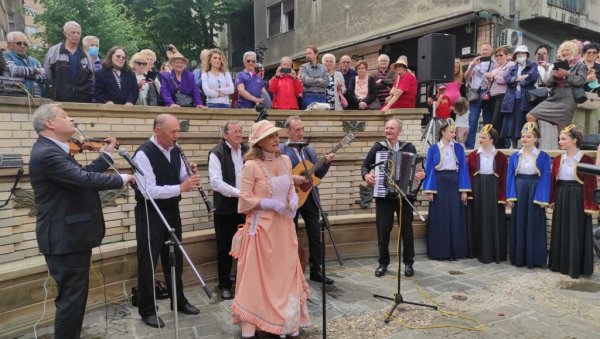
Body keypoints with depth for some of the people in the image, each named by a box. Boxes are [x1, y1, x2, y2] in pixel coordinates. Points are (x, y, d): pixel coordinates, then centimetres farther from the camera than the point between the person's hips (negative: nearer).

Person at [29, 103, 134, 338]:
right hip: (65, 239, -11)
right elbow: (85, 180, -30)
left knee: (74, 296, 20)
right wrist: (121, 179, -16)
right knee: (72, 298, -1)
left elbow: (83, 174, 19)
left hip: (69, 236, 11)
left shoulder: (52, 150, 14)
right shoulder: (46, 154, -22)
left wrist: (107, 154, 21)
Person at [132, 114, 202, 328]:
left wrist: (190, 176, -11)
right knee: (148, 263, 4)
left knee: (175, 259, 17)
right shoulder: (143, 154, -19)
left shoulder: (175, 151, 3)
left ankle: (179, 301, 34)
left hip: (172, 211, 7)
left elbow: (181, 180, 11)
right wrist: (180, 188, -31)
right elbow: (149, 191, -27)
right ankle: (147, 311, 20)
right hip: (150, 214, -7)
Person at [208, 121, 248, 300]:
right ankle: (224, 285, 21)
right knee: (225, 248, 6)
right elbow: (216, 182, -18)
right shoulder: (217, 153, -10)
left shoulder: (247, 150, 7)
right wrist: (239, 193, -23)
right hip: (225, 207, -4)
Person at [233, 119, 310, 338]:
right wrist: (272, 204, -19)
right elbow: (245, 198, -14)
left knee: (286, 272, 13)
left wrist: (293, 201, -5)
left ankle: (288, 321, 28)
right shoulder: (251, 166, -13)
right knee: (259, 274, 2)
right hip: (262, 226, -6)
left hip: (284, 226, 6)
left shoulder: (285, 160, 6)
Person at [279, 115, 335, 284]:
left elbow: (318, 175, 9)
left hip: (309, 196, 5)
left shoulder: (310, 150, 11)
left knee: (315, 236, 8)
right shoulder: (280, 150, -7)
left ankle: (315, 271, 21)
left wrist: (326, 163, -6)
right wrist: (291, 178, -24)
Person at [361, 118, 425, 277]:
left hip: (405, 195, 0)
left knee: (406, 229, 7)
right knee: (383, 230, 4)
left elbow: (417, 168, 4)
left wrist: (421, 175, -19)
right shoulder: (378, 147, 3)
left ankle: (408, 263, 22)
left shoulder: (409, 148, 4)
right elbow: (365, 165, 5)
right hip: (383, 196, 0)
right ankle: (383, 263, 19)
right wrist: (366, 175, -16)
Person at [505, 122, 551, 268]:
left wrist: (542, 199, -13)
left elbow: (545, 178, -6)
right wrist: (510, 196, -3)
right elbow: (510, 177, 5)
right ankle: (518, 257, 16)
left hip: (535, 192, -3)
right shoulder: (514, 156, 6)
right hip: (518, 191, 3)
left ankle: (533, 258, 11)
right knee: (518, 224, 7)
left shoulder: (544, 157, -2)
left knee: (533, 225, 2)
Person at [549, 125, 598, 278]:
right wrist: (552, 200, 4)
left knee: (576, 234, 2)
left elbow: (590, 185, -11)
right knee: (561, 232, 12)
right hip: (561, 198, 5)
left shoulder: (586, 160, -10)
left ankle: (576, 267, 13)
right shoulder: (558, 159, 5)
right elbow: (553, 182, 8)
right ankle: (561, 264, 24)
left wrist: (589, 205, -13)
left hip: (578, 199, -5)